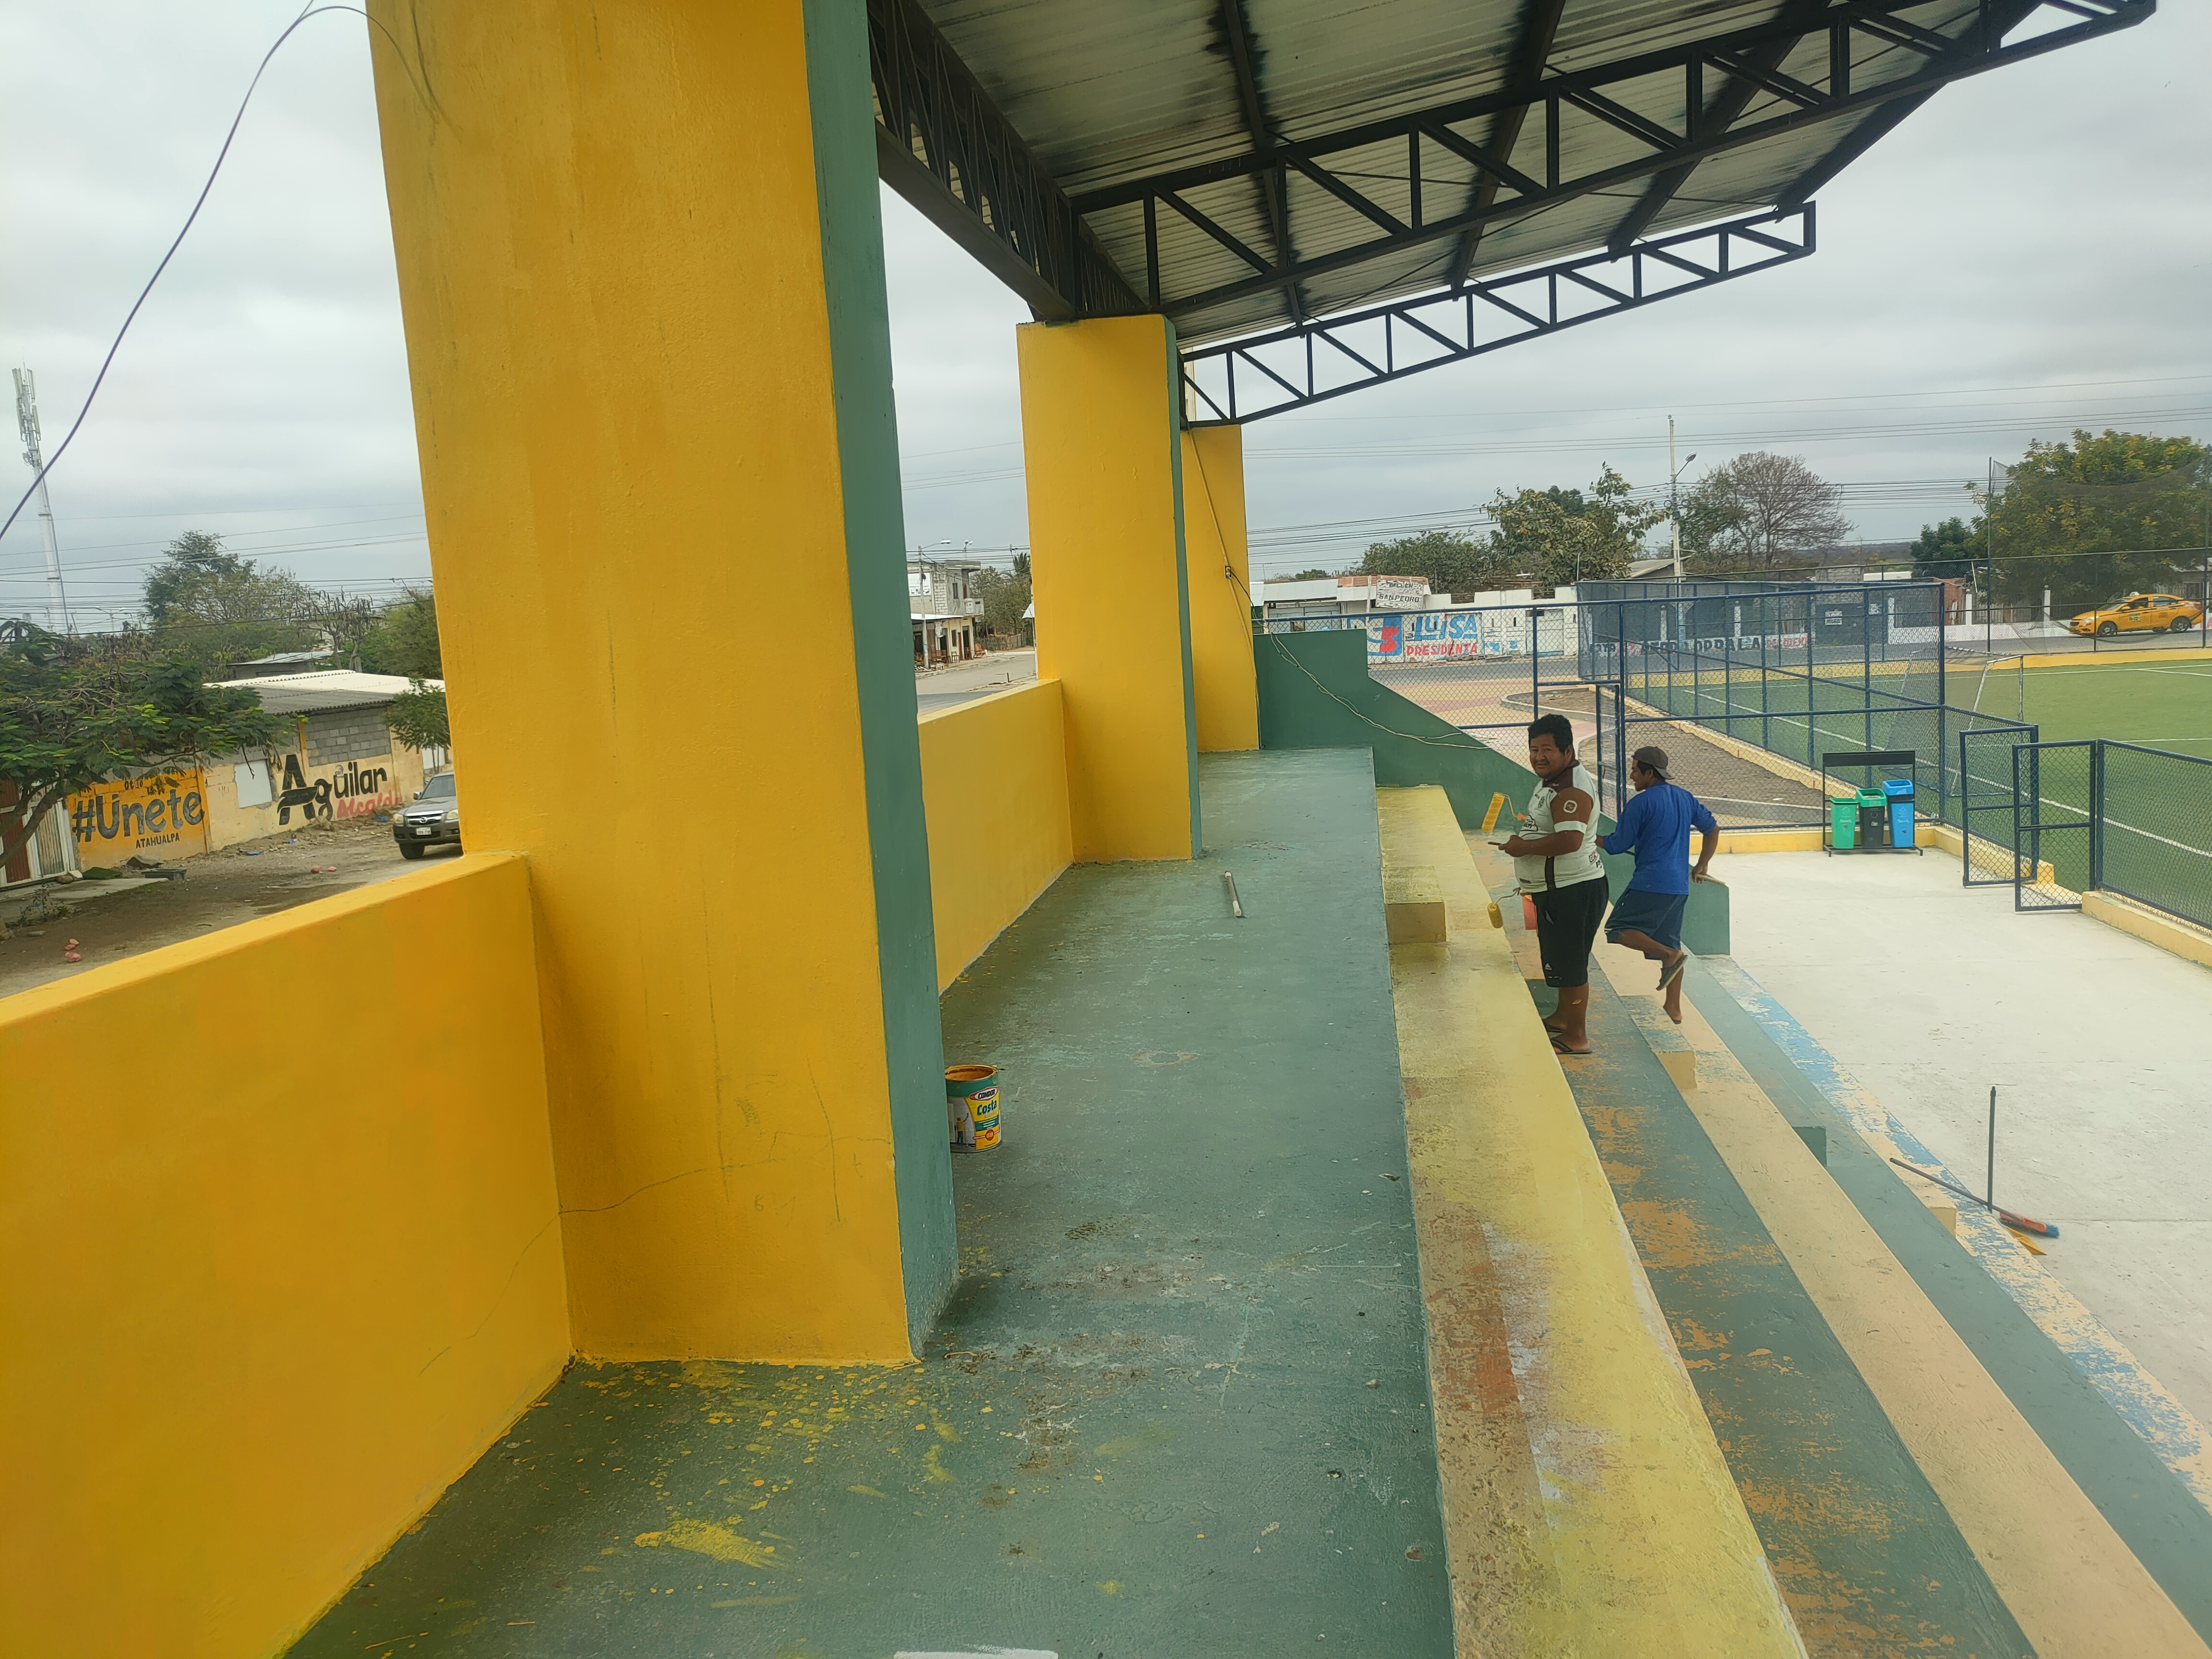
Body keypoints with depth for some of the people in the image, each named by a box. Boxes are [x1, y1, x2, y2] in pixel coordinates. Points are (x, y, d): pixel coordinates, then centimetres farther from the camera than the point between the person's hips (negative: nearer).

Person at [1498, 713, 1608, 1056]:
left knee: (1570, 962, -2)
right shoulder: (1550, 781, 12)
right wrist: (1526, 827, 13)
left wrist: (1524, 847, -24)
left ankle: (1577, 1037, 9)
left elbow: (1569, 840, -35)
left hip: (1574, 890, -11)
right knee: (1560, 958, 25)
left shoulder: (1572, 790, -23)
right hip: (1555, 889, 11)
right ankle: (1563, 1017, 42)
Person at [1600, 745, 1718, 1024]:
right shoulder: (1686, 798, 13)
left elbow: (1618, 845, -8)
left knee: (1619, 929, -1)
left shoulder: (1640, 803, -10)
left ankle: (1671, 956, -17)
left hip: (1650, 883, -8)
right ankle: (1674, 1009, 14)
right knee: (1669, 941, 13)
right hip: (1680, 885, 8)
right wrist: (1703, 866, 31)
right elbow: (1712, 829, 23)